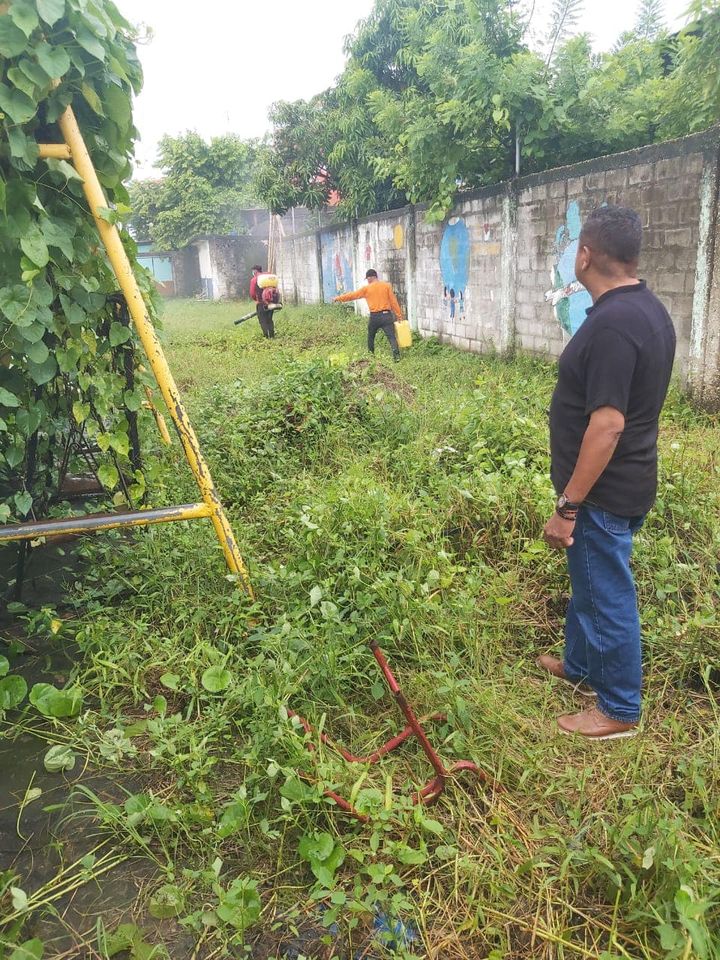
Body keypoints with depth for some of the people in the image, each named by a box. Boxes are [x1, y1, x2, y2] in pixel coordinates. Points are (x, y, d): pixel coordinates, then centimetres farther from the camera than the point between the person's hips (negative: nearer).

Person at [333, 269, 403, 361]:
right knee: (391, 337, -7)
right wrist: (399, 315, 7)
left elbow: (352, 295, 9)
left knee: (371, 337, 21)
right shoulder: (387, 285, 4)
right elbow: (394, 302, 3)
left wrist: (339, 298, 21)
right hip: (386, 315, 0)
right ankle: (396, 356, -22)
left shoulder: (366, 288, 1)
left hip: (374, 317, 0)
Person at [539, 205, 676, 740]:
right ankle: (580, 667, 43)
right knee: (589, 580, 23)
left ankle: (620, 710, 22)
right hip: (628, 481, 10)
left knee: (607, 594, 5)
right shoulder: (649, 309, 7)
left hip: (604, 491, -10)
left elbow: (608, 423, -28)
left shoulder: (613, 323, -24)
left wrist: (568, 505, -23)